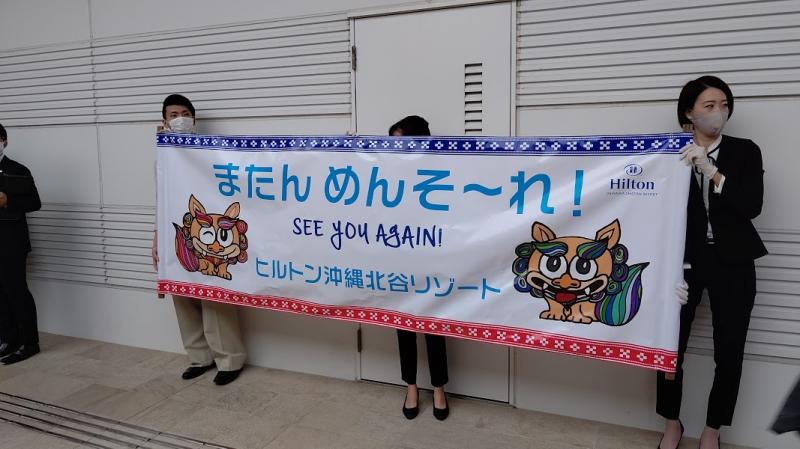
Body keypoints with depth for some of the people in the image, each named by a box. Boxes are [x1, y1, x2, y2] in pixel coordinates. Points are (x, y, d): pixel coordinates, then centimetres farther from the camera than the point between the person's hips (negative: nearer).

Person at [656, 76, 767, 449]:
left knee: (729, 352, 6)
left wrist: (711, 172, -20)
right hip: (685, 260, -1)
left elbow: (752, 206, -9)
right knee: (670, 345, -1)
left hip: (732, 264, 2)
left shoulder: (745, 151, 4)